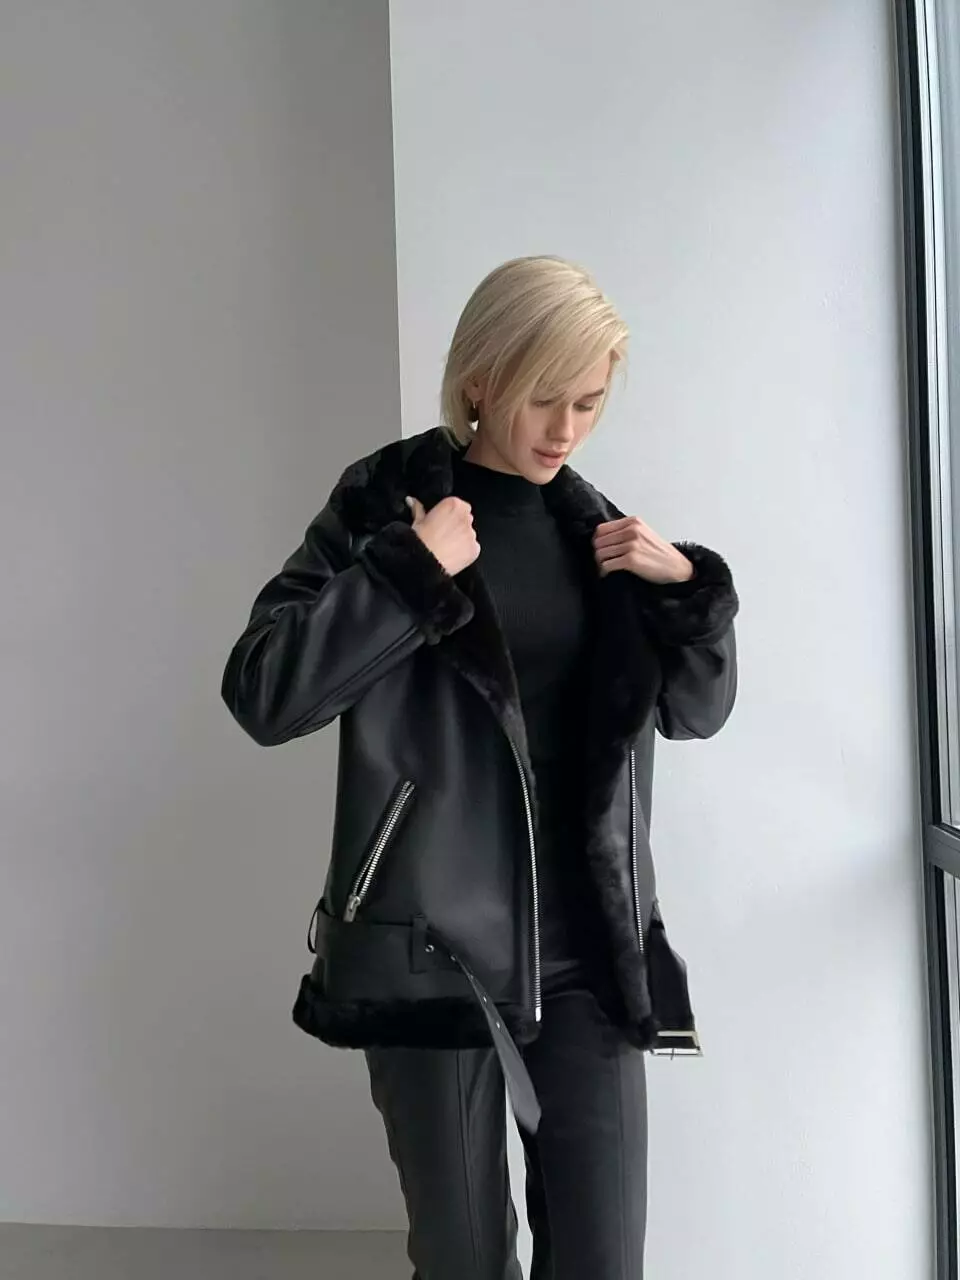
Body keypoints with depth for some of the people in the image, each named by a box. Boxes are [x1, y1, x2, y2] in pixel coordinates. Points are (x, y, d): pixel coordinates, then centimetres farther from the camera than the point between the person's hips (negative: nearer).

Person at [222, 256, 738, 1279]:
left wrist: (688, 589, -4)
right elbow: (261, 693, -13)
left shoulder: (591, 525, 9)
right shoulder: (387, 505, -3)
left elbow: (696, 709, 13)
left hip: (585, 950, 4)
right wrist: (410, 571, -18)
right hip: (429, 947, -3)